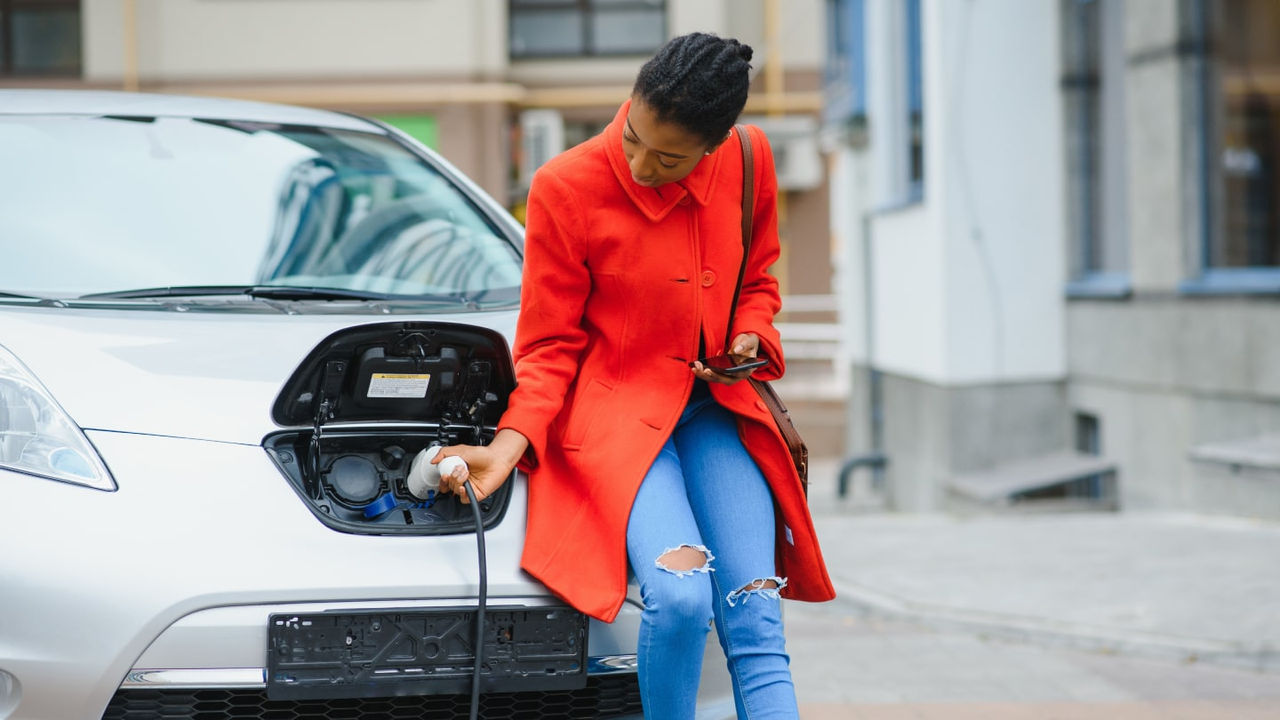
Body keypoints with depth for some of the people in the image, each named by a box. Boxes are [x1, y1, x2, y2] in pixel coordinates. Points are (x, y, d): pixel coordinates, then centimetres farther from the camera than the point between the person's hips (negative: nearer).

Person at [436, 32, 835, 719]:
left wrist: (749, 341, -4)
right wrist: (510, 443, -19)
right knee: (680, 596, -28)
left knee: (755, 622, -11)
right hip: (617, 408, -4)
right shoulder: (566, 187, -13)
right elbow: (551, 345, -5)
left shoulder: (747, 162, -2)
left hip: (715, 407, 4)